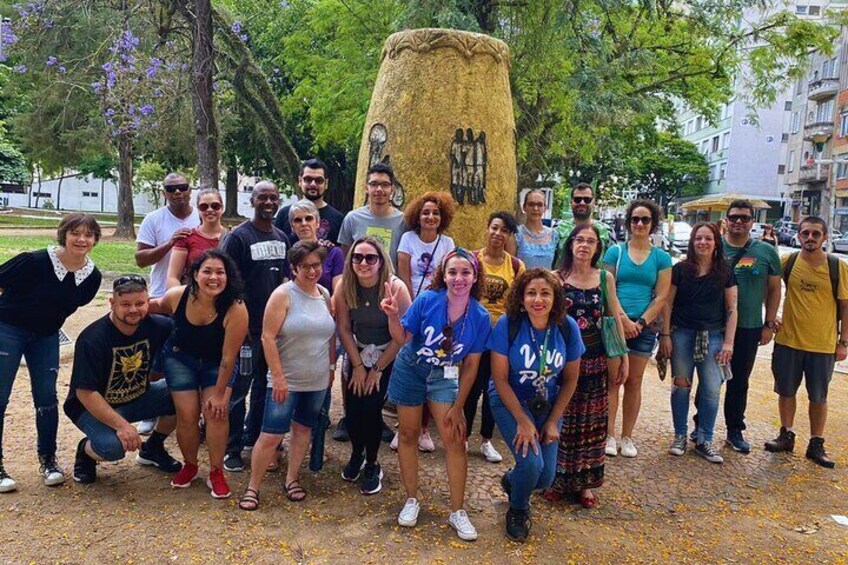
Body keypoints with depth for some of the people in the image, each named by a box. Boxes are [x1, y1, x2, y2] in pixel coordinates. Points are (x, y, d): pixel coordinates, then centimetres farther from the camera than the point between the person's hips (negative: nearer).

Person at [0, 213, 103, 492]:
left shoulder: (92, 276, -9)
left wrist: (50, 320, 13)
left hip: (46, 336, 4)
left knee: (47, 397, 3)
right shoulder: (35, 261, -24)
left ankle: (48, 460, 19)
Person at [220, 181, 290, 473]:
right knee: (239, 388, 0)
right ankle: (232, 449, 13)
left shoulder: (281, 238, 10)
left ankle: (254, 437, 32)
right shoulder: (238, 236, -9)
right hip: (248, 327, -6)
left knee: (265, 385, 16)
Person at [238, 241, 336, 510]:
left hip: (318, 381, 6)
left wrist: (332, 366, 12)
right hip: (286, 381, -5)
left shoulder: (325, 295, 4)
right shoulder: (283, 295, -13)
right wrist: (278, 377, -18)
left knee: (303, 429, 16)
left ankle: (292, 479, 32)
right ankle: (253, 487, 13)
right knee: (271, 435, -3)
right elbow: (268, 337, -16)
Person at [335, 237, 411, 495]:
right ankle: (356, 455, 25)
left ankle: (372, 466, 11)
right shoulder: (344, 287, -14)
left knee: (370, 408, -13)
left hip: (389, 357, -3)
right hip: (357, 354, 3)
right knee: (353, 408, -5)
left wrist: (377, 369, -11)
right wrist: (358, 366, -6)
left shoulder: (395, 287, -24)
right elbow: (344, 328, -5)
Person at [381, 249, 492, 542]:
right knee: (409, 435, 9)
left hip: (443, 377, 1)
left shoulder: (480, 317, -17)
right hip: (410, 370, 0)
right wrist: (393, 315, -32)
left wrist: (457, 407, -7)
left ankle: (457, 511, 11)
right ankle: (411, 500, 28)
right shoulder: (427, 300, -21)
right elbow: (402, 339, -12)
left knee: (455, 439, -5)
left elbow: (471, 365, -9)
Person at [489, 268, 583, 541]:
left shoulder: (567, 327, -15)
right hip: (510, 400, -3)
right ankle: (518, 511, 14)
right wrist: (523, 421, -18)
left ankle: (511, 480, 37)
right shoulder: (508, 324, -23)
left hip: (547, 404, 3)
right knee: (532, 463, -21)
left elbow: (570, 379, -3)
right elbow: (500, 379, -16)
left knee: (545, 478, -1)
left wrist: (553, 421, -5)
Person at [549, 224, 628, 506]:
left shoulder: (606, 278, 3)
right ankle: (558, 479, 20)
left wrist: (624, 357, 8)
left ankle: (585, 483, 22)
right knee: (561, 420, 4)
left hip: (595, 361, 2)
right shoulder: (557, 277, -3)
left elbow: (615, 319, 8)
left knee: (591, 422, 8)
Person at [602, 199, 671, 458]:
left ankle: (627, 437, 17)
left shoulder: (662, 258, 6)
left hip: (644, 327, 1)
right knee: (613, 380, -1)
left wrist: (640, 323, -7)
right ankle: (609, 435, 7)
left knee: (634, 382, 8)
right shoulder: (615, 251, 3)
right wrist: (624, 319, -11)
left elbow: (661, 297, 2)